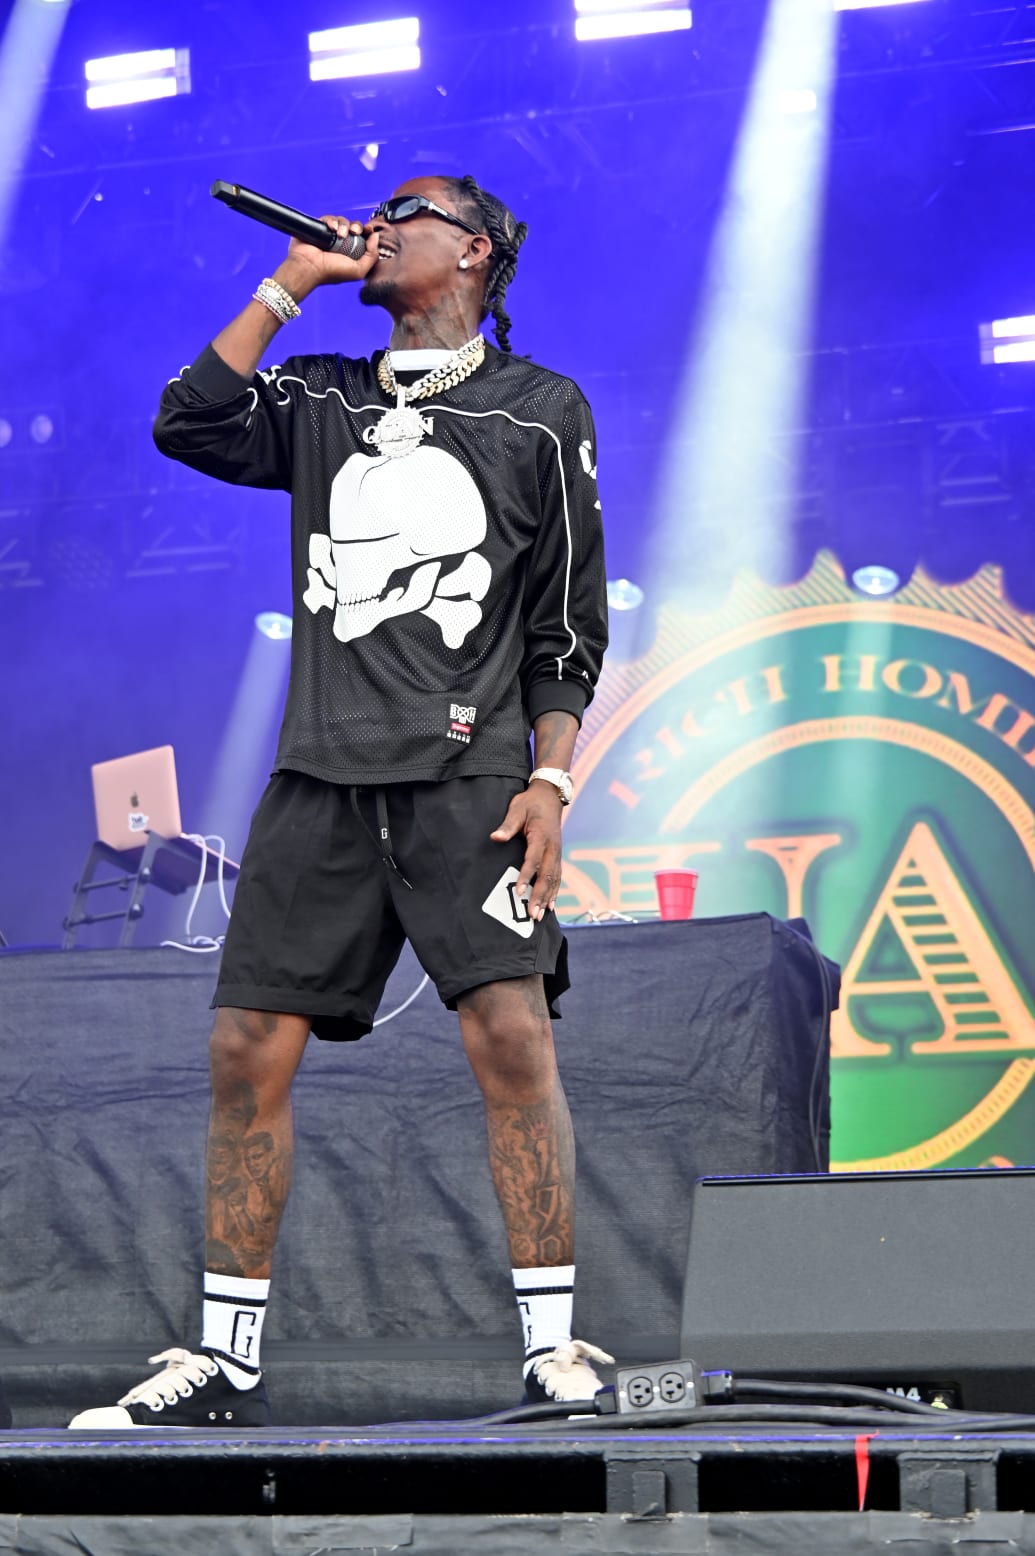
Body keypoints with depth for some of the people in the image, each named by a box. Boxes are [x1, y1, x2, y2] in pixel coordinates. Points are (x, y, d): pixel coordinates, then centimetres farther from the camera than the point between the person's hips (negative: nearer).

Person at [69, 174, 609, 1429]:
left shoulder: (540, 411, 9)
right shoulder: (322, 403, 19)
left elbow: (569, 625, 5)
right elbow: (187, 423, 2)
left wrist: (550, 782, -6)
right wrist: (290, 287, 7)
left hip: (467, 771, -4)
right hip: (321, 773, 4)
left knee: (510, 1034, -18)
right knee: (246, 1048, -1)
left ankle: (552, 1350, -12)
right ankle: (227, 1361, 7)